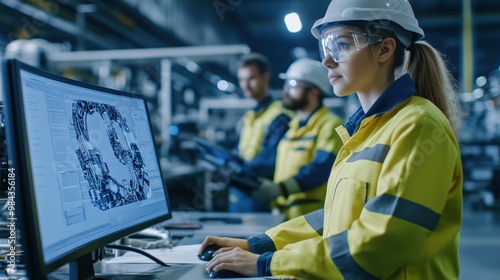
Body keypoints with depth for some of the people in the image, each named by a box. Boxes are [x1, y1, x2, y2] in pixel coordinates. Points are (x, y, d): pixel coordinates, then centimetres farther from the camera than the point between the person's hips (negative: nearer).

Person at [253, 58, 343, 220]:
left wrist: (279, 189, -31)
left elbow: (320, 168, -22)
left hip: (312, 218, -7)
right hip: (284, 215, 7)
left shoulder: (330, 125, -9)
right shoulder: (293, 125, 16)